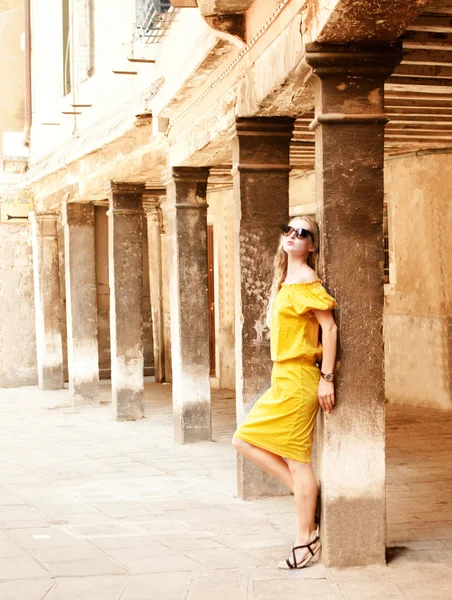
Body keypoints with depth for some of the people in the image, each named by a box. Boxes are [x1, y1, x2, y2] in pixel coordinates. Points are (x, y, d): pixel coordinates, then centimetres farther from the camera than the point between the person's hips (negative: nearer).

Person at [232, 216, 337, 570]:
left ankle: (306, 541, 6)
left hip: (298, 380, -10)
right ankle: (308, 494, 13)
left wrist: (327, 378, -20)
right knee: (245, 440, 11)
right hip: (282, 380, 10)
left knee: (297, 459, -4)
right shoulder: (285, 281, 16)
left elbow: (329, 327, -17)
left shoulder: (306, 280, -12)